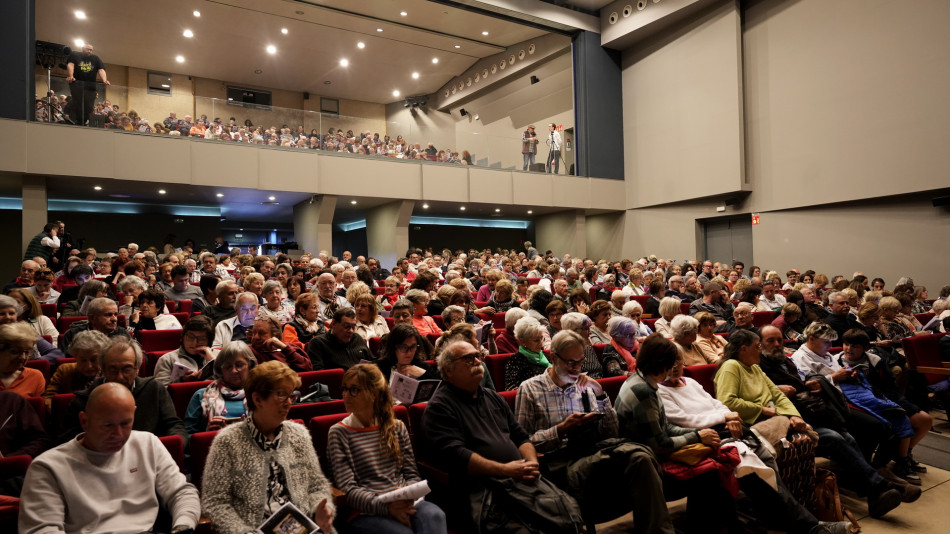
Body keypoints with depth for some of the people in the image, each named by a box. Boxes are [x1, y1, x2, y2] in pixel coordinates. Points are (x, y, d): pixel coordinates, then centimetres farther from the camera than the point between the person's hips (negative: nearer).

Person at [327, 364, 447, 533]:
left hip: (403, 504, 4)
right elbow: (347, 488, -6)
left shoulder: (397, 427, 13)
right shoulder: (339, 433, 2)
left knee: (434, 515, -30)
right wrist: (385, 507, -21)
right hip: (364, 512, -4)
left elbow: (412, 474, 12)